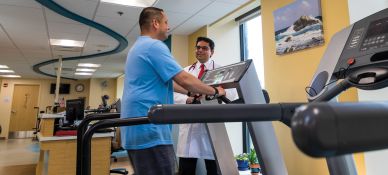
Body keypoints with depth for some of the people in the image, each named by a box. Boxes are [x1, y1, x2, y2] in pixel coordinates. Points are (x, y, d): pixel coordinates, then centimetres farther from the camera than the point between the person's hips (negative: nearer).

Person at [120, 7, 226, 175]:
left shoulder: (138, 47, 21)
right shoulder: (154, 46, -11)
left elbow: (166, 81, 26)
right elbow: (184, 79, -15)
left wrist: (192, 92, 27)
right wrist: (214, 91, -1)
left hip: (138, 129, 11)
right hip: (149, 129, -11)